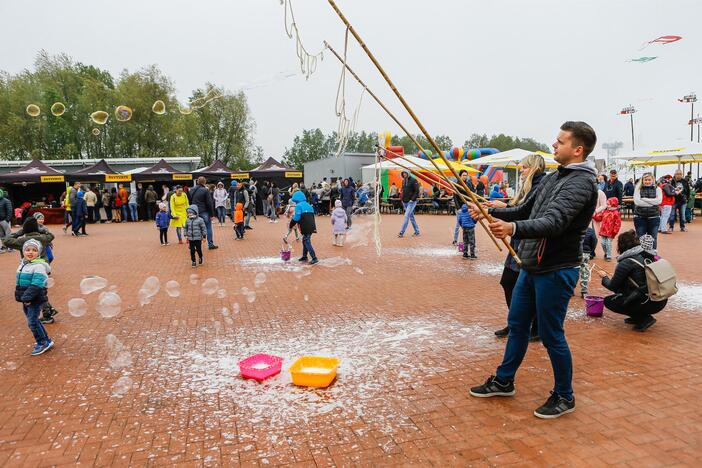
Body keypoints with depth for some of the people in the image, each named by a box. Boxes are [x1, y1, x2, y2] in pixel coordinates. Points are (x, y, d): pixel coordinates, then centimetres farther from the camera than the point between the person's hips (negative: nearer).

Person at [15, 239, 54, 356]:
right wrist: (22, 297, 13)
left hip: (35, 299, -9)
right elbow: (20, 283, 19)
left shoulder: (39, 266, -18)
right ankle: (46, 341, 27)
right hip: (25, 299, 9)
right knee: (33, 320, 15)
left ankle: (43, 343, 9)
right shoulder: (23, 264, 11)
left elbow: (36, 285, -24)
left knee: (32, 321, -6)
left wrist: (27, 297, -26)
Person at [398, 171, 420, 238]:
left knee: (406, 216, -12)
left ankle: (401, 233, -12)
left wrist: (412, 199, -19)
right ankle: (417, 231, 22)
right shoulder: (403, 181, 12)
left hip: (411, 202, -8)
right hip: (405, 202, 8)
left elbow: (417, 191, -13)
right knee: (411, 217, 12)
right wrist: (402, 199, 11)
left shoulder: (413, 180, -10)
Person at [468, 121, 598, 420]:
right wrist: (490, 212, 7)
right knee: (517, 325, 17)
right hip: (531, 267, 9)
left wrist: (514, 228, -48)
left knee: (551, 336, 3)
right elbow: (526, 210, 18)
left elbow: (554, 222, -32)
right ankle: (504, 381, 34)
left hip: (555, 272, -9)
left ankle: (564, 397, 25)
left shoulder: (581, 182, -17)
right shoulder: (553, 178, 12)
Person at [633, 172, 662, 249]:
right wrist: (652, 203, -13)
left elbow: (658, 200, -11)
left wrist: (644, 199, -14)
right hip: (640, 217, -1)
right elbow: (637, 201, -13)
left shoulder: (657, 189, 5)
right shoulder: (638, 188, 1)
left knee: (653, 239, 9)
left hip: (654, 217, 1)